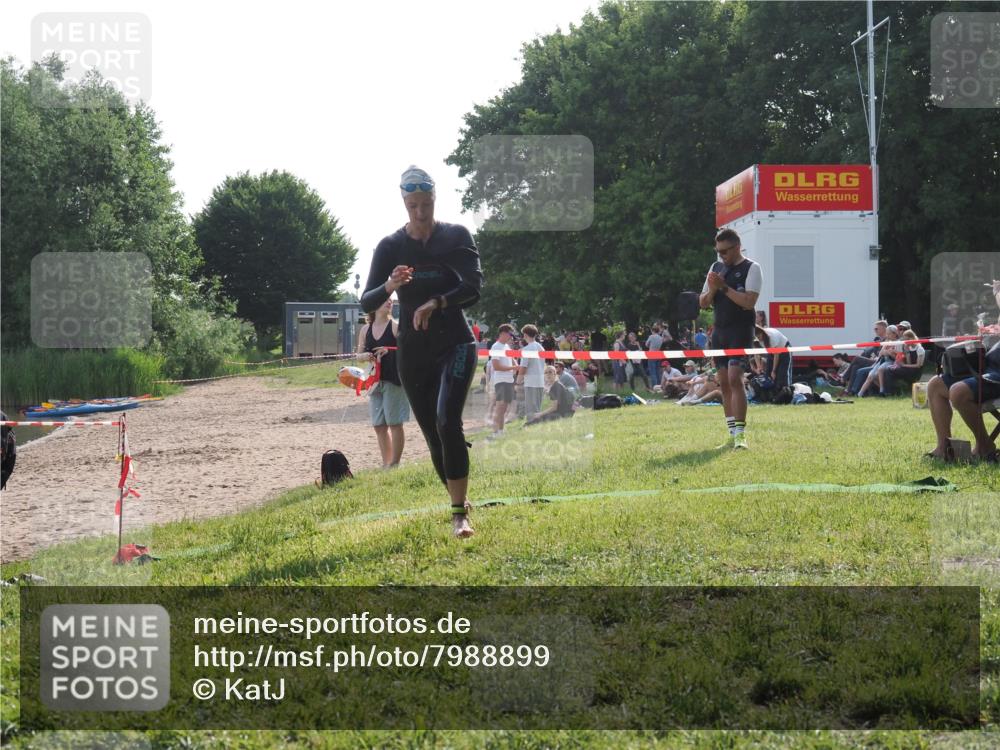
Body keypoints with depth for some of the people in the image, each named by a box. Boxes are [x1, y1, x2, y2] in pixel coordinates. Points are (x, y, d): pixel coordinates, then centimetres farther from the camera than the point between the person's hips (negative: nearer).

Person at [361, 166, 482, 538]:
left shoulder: (456, 236, -2)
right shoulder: (391, 246, 1)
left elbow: (474, 286, -14)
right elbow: (367, 303, -5)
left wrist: (437, 303, -31)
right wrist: (389, 286, -27)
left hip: (455, 343, -3)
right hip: (413, 352, 3)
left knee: (448, 422, -22)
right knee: (433, 435, 5)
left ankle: (460, 515, -22)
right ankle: (461, 502, 24)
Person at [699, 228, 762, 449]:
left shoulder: (751, 268, -4)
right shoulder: (716, 268, 15)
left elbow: (749, 301, -16)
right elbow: (703, 303, 14)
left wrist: (724, 287, -17)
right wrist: (712, 290, -5)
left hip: (740, 331, -7)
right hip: (719, 331, 7)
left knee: (735, 379, -18)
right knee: (724, 383, 6)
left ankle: (740, 434, -19)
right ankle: (733, 435, 10)